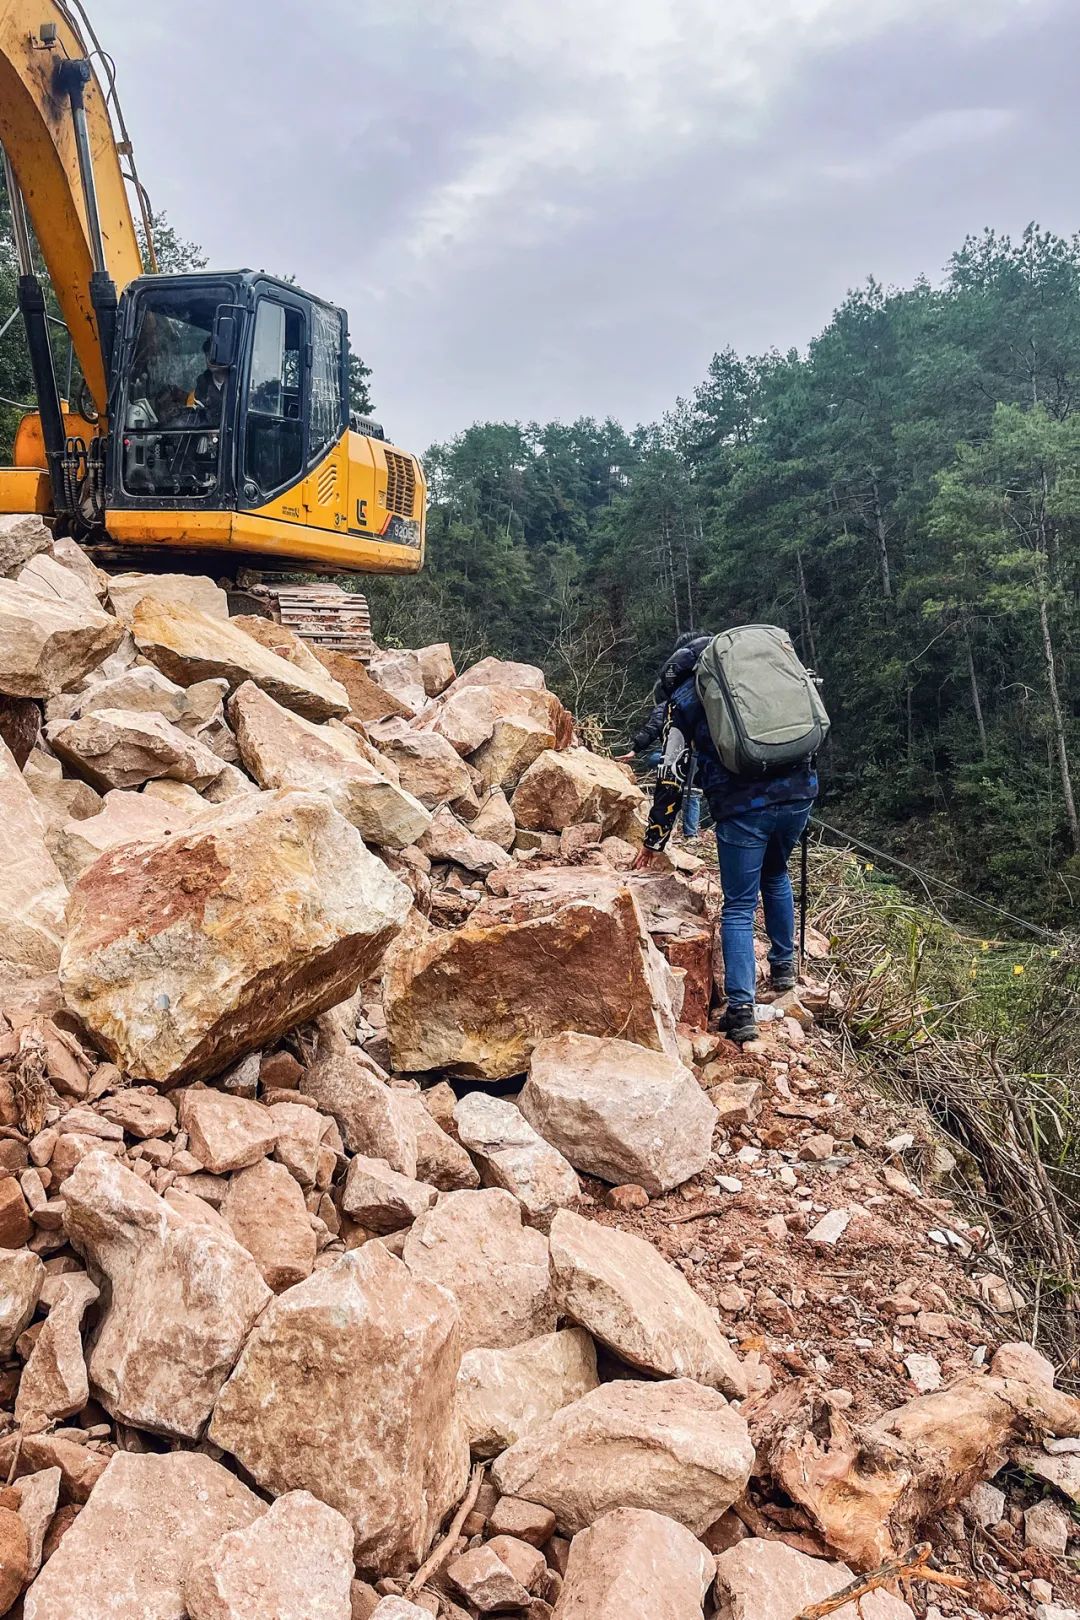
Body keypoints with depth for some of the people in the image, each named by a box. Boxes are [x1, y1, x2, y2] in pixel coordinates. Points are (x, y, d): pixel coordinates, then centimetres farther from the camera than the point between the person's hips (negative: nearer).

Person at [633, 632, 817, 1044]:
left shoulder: (684, 699, 12)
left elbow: (673, 774, 8)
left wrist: (655, 839, 14)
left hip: (743, 806, -3)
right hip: (799, 792, 4)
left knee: (739, 907, 6)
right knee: (775, 875, 30)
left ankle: (741, 1010, -4)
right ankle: (784, 966, 39)